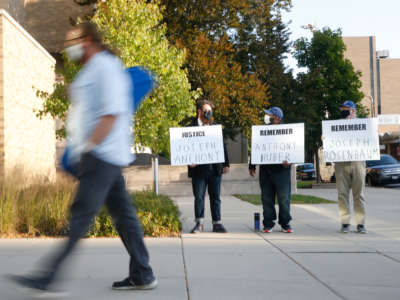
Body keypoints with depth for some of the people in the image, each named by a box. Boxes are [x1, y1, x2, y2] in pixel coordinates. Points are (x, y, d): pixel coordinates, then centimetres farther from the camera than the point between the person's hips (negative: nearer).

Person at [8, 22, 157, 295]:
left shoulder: (105, 66, -8)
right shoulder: (92, 70, 23)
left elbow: (112, 112, -18)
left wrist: (88, 145, -20)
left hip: (101, 155, -10)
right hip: (103, 157, 10)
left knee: (81, 216, -11)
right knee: (123, 214, 9)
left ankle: (49, 277, -12)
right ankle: (142, 275, 12)